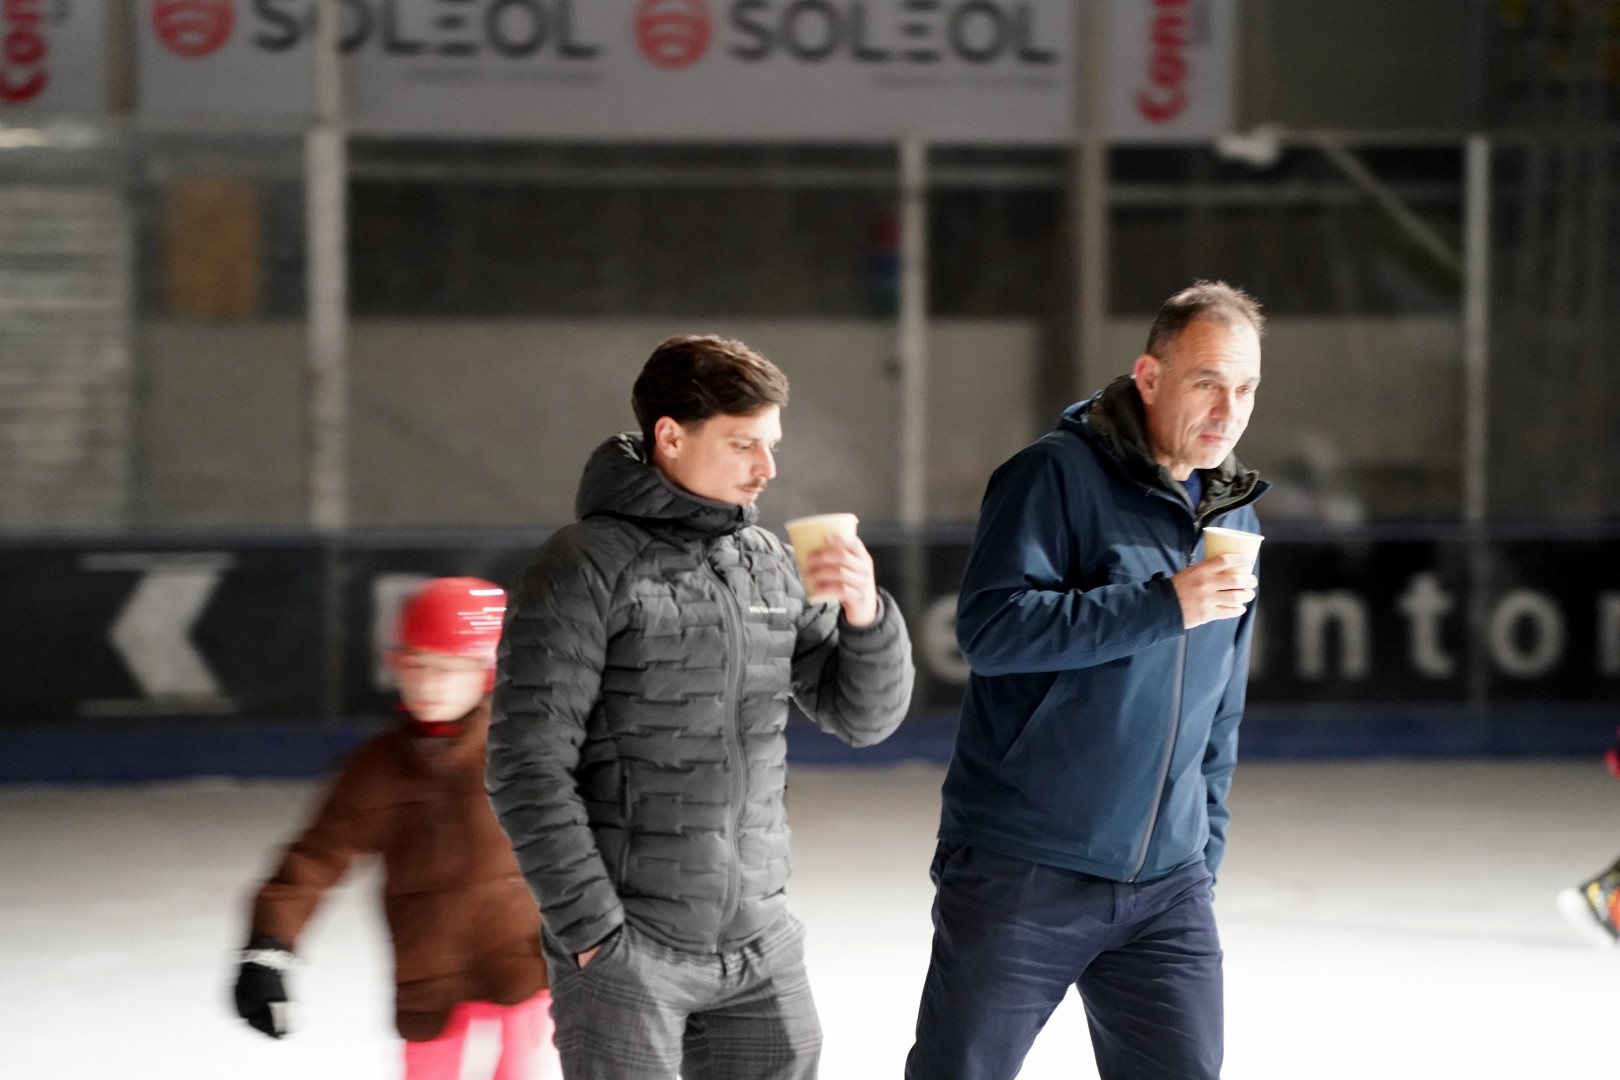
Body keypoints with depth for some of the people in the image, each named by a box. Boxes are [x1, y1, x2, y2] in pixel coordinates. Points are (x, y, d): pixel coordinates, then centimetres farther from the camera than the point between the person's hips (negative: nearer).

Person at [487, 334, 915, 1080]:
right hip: (625, 947, -6)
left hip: (759, 948, 6)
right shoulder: (585, 567, -10)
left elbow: (863, 716, 12)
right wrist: (592, 930, -15)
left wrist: (865, 612, -8)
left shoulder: (768, 563, 9)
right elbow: (528, 768, -13)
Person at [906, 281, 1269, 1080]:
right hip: (1021, 872, -5)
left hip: (1165, 888, 5)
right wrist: (1164, 607, -22)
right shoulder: (1059, 475, -7)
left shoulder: (1235, 520, 14)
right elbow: (989, 627, -19)